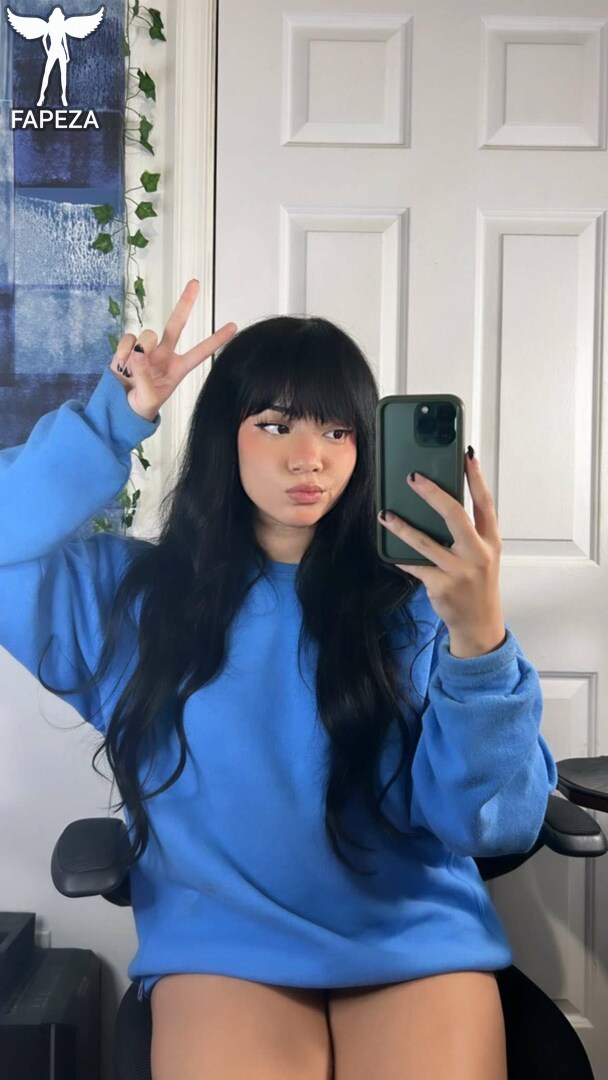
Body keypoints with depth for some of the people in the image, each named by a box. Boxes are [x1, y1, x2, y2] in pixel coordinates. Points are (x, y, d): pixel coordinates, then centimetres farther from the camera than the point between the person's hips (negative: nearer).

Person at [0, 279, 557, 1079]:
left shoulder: (414, 600, 0)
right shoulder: (133, 592, 5)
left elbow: (493, 821, -8)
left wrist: (480, 641, -26)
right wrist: (111, 425, -9)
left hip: (416, 940, 1)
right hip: (219, 944, 0)